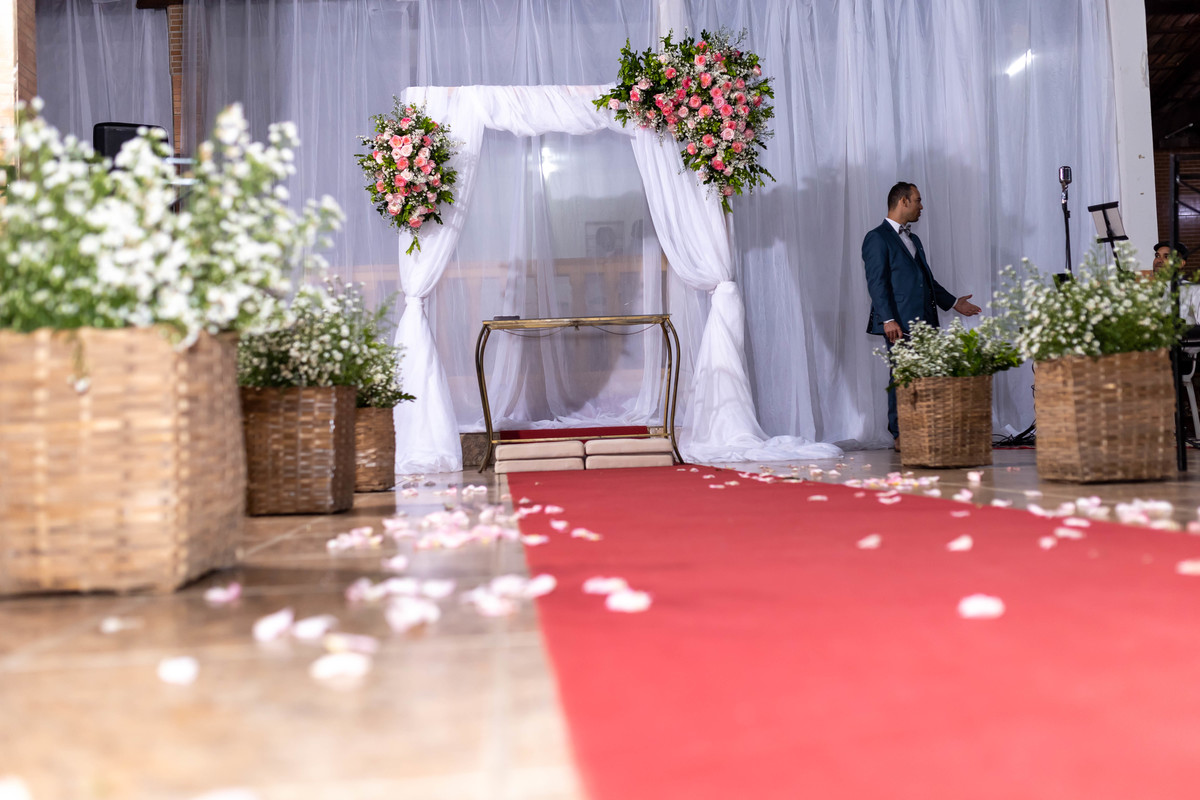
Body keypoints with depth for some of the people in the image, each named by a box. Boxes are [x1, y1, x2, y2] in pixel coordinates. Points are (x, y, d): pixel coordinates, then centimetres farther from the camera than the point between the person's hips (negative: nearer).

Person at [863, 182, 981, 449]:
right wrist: (888, 319, -19)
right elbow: (876, 283, -12)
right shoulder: (877, 238, -4)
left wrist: (953, 302, 29)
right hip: (900, 324, -8)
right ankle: (900, 435, 2)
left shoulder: (913, 239, 24)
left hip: (924, 321, 8)